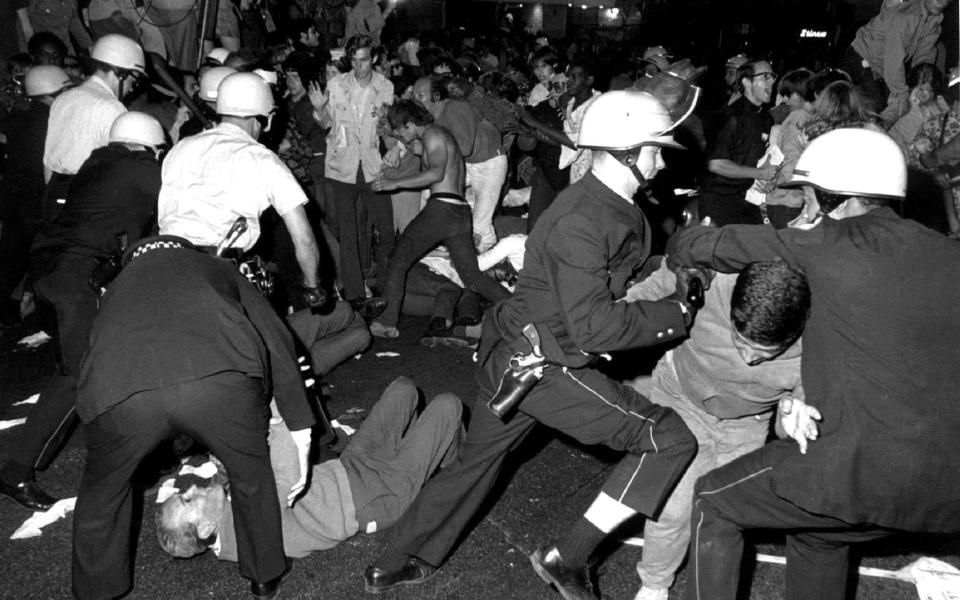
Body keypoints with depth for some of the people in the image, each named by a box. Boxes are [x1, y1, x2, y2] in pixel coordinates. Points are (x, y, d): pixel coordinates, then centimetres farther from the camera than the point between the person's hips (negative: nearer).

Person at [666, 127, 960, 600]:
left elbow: (716, 246, -1)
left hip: (865, 465, -7)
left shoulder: (829, 246, -8)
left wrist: (679, 248, 22)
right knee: (818, 534, 33)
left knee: (715, 504, 12)